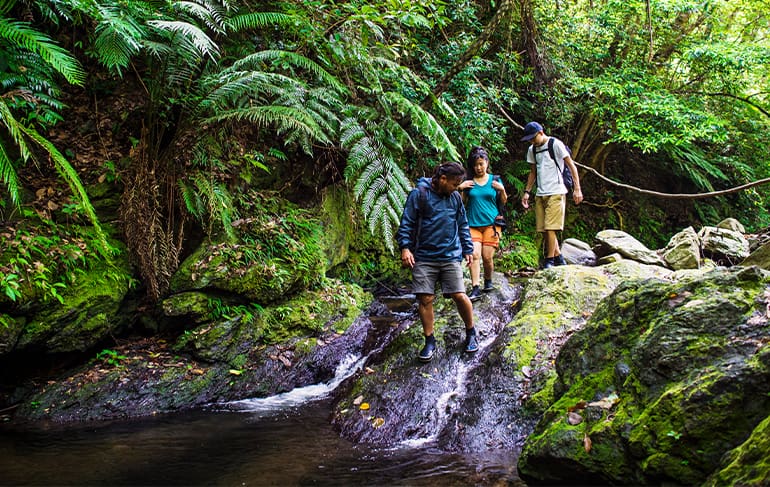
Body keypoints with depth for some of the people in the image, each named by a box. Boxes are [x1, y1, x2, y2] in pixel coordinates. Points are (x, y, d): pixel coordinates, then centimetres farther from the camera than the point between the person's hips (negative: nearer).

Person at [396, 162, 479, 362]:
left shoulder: (455, 197, 9)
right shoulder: (419, 194, -4)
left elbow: (463, 225, 19)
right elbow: (407, 223, -3)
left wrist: (468, 249, 17)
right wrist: (405, 247, -11)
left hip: (450, 256, 2)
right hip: (424, 257, -2)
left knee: (459, 295, -4)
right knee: (424, 299, -1)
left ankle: (471, 333, 20)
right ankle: (429, 341, 14)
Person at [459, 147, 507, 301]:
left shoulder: (495, 180, 7)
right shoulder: (468, 182, 8)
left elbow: (504, 202, 11)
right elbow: (462, 202, 10)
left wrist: (502, 190, -7)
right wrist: (461, 188, -5)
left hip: (491, 223, 0)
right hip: (473, 224, 0)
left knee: (487, 256, -4)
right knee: (474, 254, -13)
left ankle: (488, 281, 22)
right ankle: (475, 288, -15)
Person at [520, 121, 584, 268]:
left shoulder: (555, 144, -5)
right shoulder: (532, 150, 14)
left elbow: (571, 166, -5)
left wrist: (577, 189, -11)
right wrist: (527, 192, 13)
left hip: (555, 193, -7)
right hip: (540, 194, 7)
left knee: (550, 228, -12)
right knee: (543, 230, 4)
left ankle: (549, 261, -6)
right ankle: (559, 257, 16)